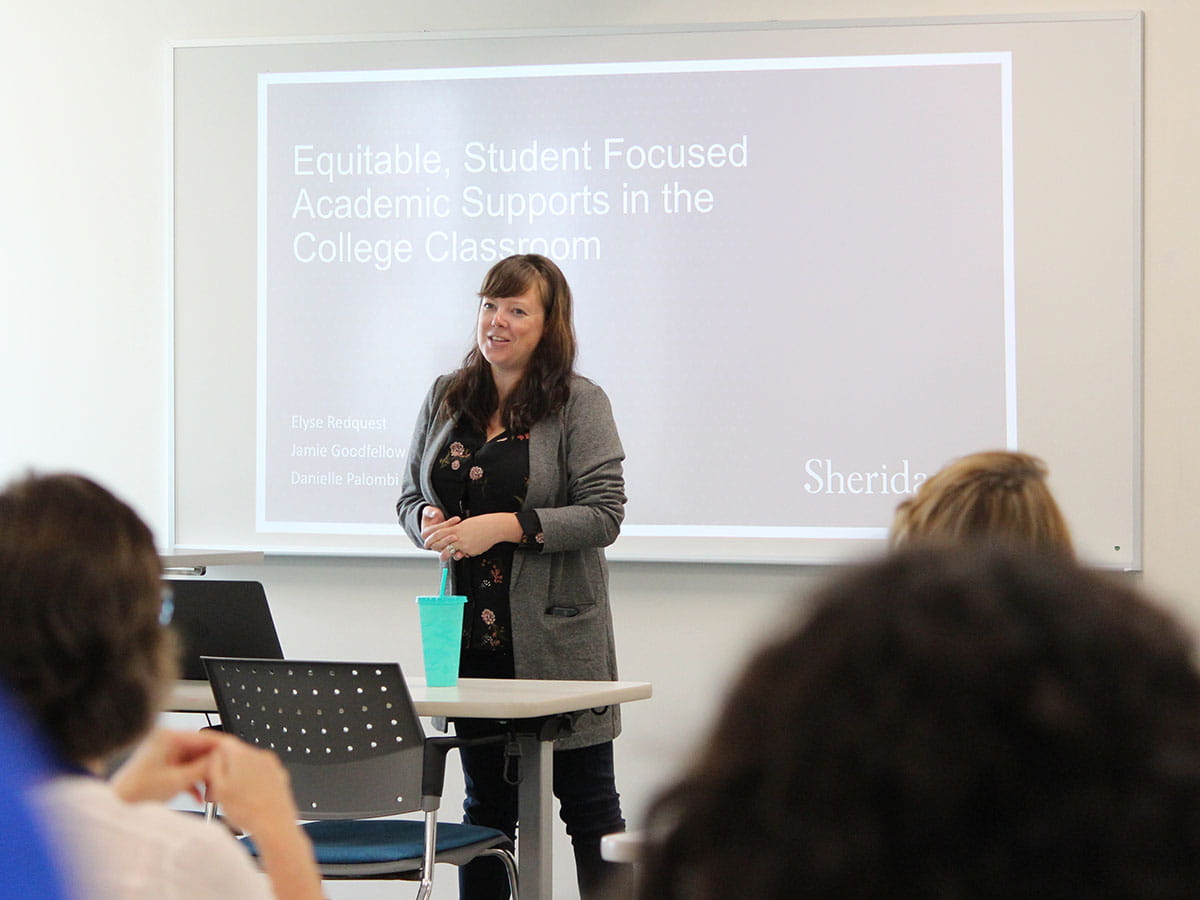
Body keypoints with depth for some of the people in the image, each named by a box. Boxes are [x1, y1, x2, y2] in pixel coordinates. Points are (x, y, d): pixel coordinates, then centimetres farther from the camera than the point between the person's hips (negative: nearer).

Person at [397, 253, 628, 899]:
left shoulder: (580, 404, -5)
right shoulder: (445, 397, 10)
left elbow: (603, 514, -13)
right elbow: (410, 496, 17)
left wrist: (504, 527, -20)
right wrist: (428, 521, -7)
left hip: (557, 638, -5)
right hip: (471, 635, 5)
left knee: (588, 804, 1)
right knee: (486, 804, 12)